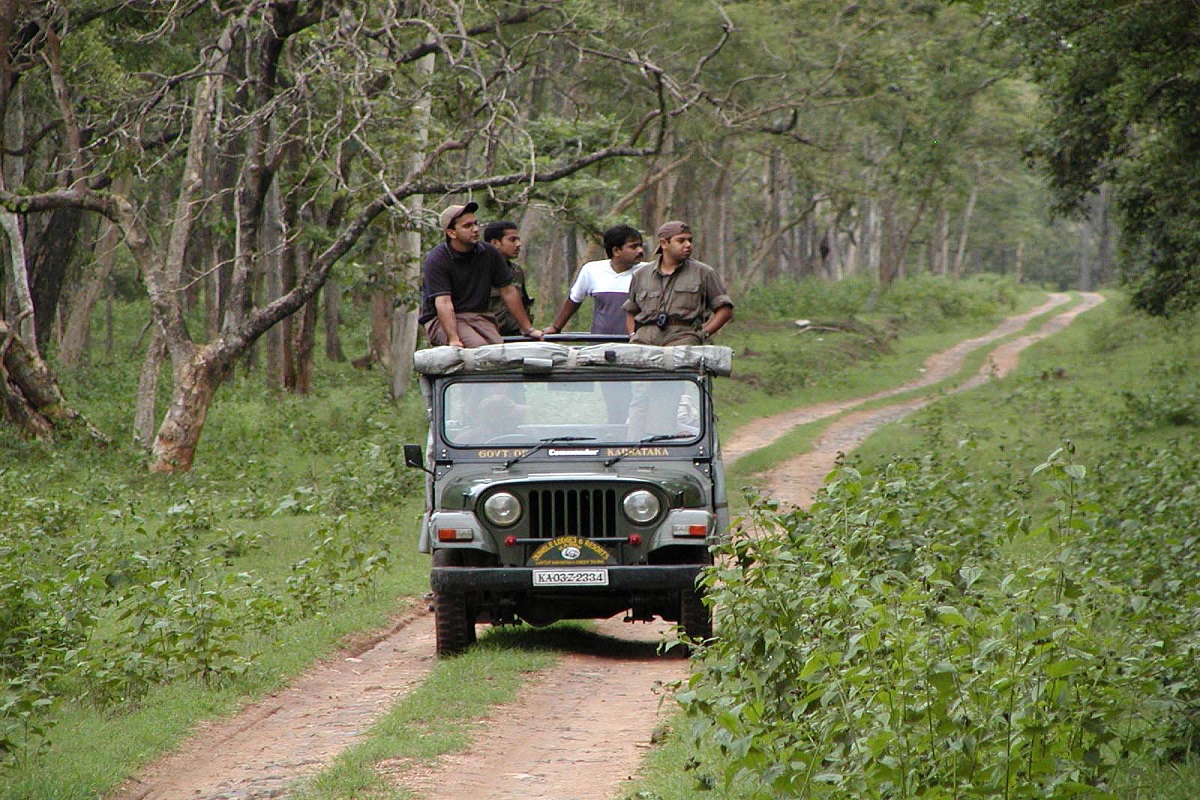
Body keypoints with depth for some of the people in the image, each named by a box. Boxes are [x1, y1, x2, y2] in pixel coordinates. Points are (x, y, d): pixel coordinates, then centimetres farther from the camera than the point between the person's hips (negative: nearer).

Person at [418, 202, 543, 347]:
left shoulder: (489, 254, 7)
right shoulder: (436, 259, -9)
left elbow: (508, 291, 14)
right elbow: (443, 301, -20)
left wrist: (528, 329, 13)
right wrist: (453, 339, -32)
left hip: (479, 317, 5)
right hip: (442, 321, -4)